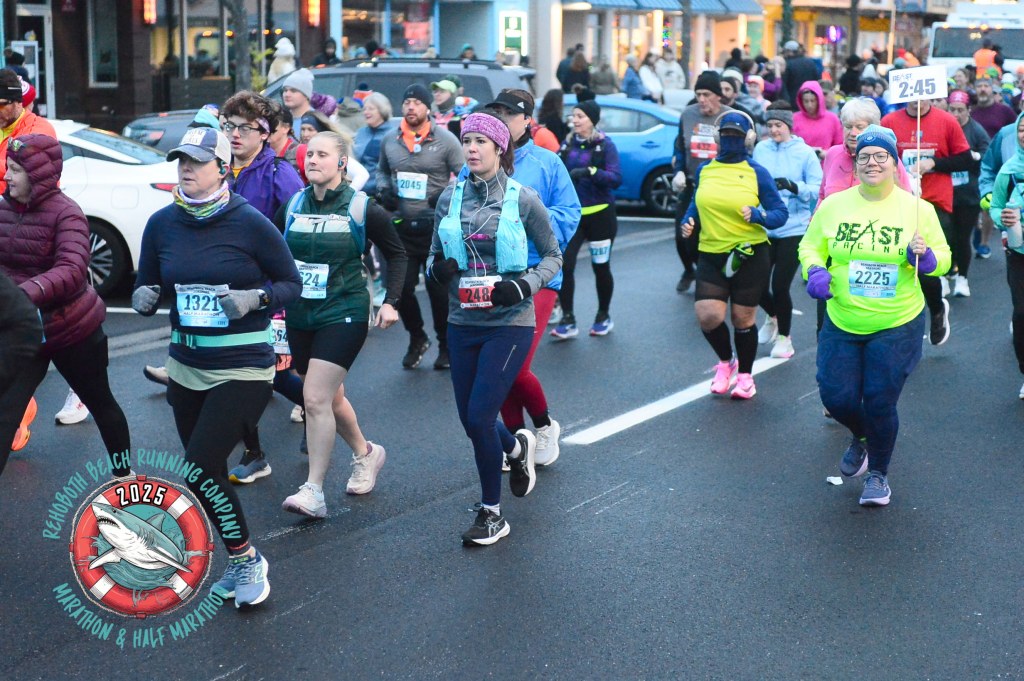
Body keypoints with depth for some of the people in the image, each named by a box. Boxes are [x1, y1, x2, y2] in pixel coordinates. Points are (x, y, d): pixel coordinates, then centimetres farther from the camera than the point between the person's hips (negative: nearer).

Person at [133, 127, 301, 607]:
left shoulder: (249, 223, -12)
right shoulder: (162, 224, 1)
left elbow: (292, 283, -4)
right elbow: (146, 286, 11)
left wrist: (254, 298, -22)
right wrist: (143, 297, -12)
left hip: (243, 369, -6)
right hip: (186, 366, 6)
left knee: (200, 470, -13)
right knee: (204, 473, 13)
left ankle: (244, 559, 9)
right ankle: (239, 562, 34)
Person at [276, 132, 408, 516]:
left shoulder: (362, 209, -7)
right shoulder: (292, 206, 4)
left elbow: (396, 254, 4)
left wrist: (391, 301, -5)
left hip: (343, 315, -5)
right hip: (299, 316, 5)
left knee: (315, 398, -15)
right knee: (329, 398, 16)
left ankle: (314, 491, -9)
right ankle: (365, 453, 42)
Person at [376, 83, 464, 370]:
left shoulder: (446, 140, -6)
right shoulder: (390, 141, 5)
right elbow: (381, 171, 23)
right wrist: (383, 190, 4)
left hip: (437, 228, -3)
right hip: (402, 228, 4)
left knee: (438, 289, 4)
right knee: (402, 288, 4)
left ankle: (445, 345, 21)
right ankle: (417, 338, 28)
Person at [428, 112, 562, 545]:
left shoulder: (522, 199, -6)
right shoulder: (450, 200, 4)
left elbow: (553, 256, 3)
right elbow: (435, 256, 14)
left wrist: (524, 287, -14)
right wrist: (437, 268, -9)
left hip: (509, 322, -4)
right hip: (463, 322, 4)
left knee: (479, 417, -10)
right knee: (470, 420, 10)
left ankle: (492, 514, 9)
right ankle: (517, 447, 45)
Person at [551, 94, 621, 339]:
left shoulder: (604, 144, -8)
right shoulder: (568, 144, 5)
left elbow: (616, 178, -18)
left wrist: (590, 172, -31)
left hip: (599, 215, -3)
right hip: (572, 213, 3)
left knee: (601, 267, 10)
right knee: (564, 265, -10)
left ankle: (603, 316, 28)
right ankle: (568, 320, -4)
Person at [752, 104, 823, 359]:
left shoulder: (806, 153, -5)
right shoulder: (760, 149, 3)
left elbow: (817, 190, -9)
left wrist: (794, 186, -24)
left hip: (793, 229, -3)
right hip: (763, 227, 3)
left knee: (780, 285, -5)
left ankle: (784, 336, 19)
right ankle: (773, 317, 34)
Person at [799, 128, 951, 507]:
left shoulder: (918, 209, -4)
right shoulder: (834, 205, -1)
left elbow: (943, 259, 2)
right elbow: (810, 246, 9)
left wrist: (924, 257, -20)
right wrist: (815, 270, -12)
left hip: (897, 327, -2)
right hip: (841, 325, 2)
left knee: (880, 404, -2)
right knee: (836, 397, -2)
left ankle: (878, 473, 26)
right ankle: (860, 438, 36)